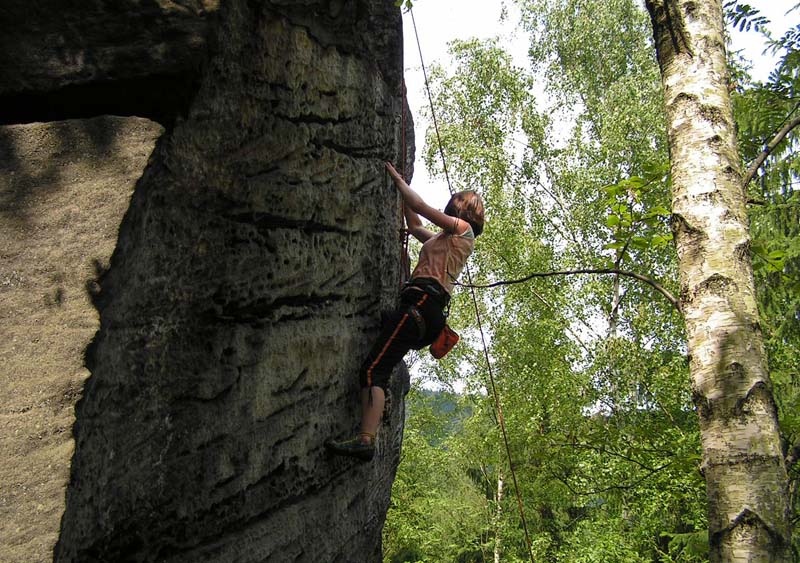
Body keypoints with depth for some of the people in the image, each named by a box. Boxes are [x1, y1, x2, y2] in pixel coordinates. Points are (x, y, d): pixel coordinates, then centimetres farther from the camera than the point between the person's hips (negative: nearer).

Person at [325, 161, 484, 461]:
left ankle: (366, 440, -33)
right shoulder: (445, 239, 31)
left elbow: (421, 206, -1)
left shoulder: (463, 229, 6)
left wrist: (398, 179, 12)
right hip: (428, 311, 10)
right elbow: (414, 226, 42)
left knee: (374, 367, -22)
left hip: (422, 302, -10)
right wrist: (402, 188, 43)